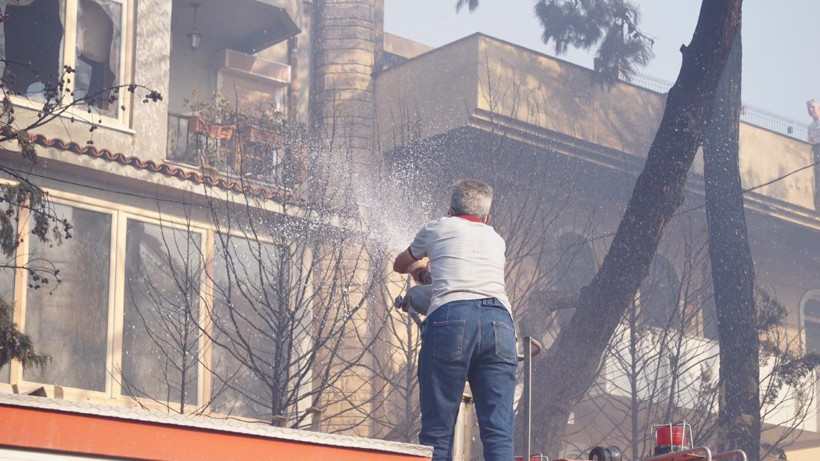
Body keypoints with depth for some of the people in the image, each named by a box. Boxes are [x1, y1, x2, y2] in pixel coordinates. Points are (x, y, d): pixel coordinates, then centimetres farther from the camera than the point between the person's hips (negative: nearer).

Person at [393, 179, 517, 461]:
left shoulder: (437, 229, 23)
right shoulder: (496, 240, 30)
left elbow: (400, 265, 41)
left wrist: (418, 267, 64)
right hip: (499, 321, 3)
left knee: (437, 430, -2)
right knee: (499, 433, -2)